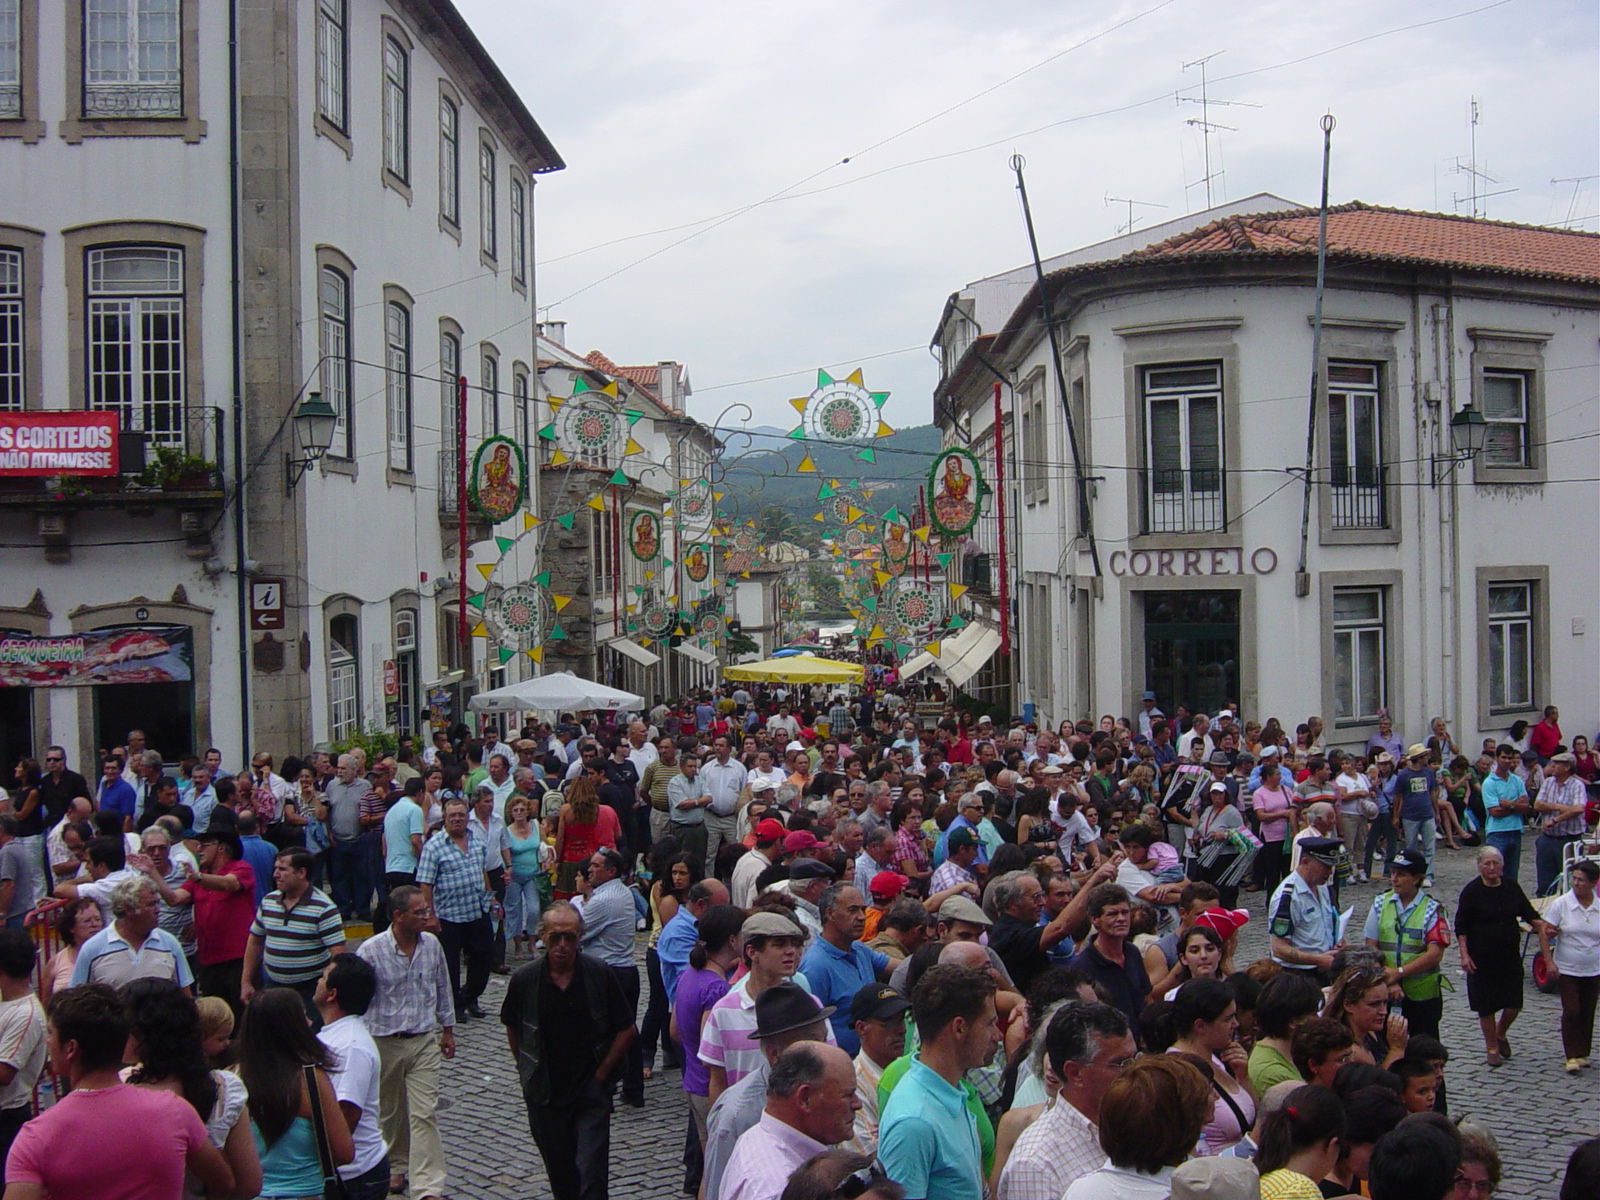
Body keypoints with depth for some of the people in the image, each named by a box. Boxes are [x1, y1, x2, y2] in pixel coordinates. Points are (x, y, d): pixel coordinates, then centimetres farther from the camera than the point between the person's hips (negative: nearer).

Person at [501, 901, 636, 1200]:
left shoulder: (600, 975, -10)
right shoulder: (525, 979, -7)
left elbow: (627, 1030, -3)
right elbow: (512, 1029, 10)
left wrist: (601, 1074, -5)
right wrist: (528, 1072, 6)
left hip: (591, 1093, -2)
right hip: (545, 1095, 2)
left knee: (591, 1175, -7)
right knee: (559, 1173, 15)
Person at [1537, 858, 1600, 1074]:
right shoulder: (1560, 904, -8)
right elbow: (1544, 933, -7)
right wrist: (1549, 961, -14)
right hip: (1567, 970, -2)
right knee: (1571, 1012, -7)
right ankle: (1573, 1056, 0)